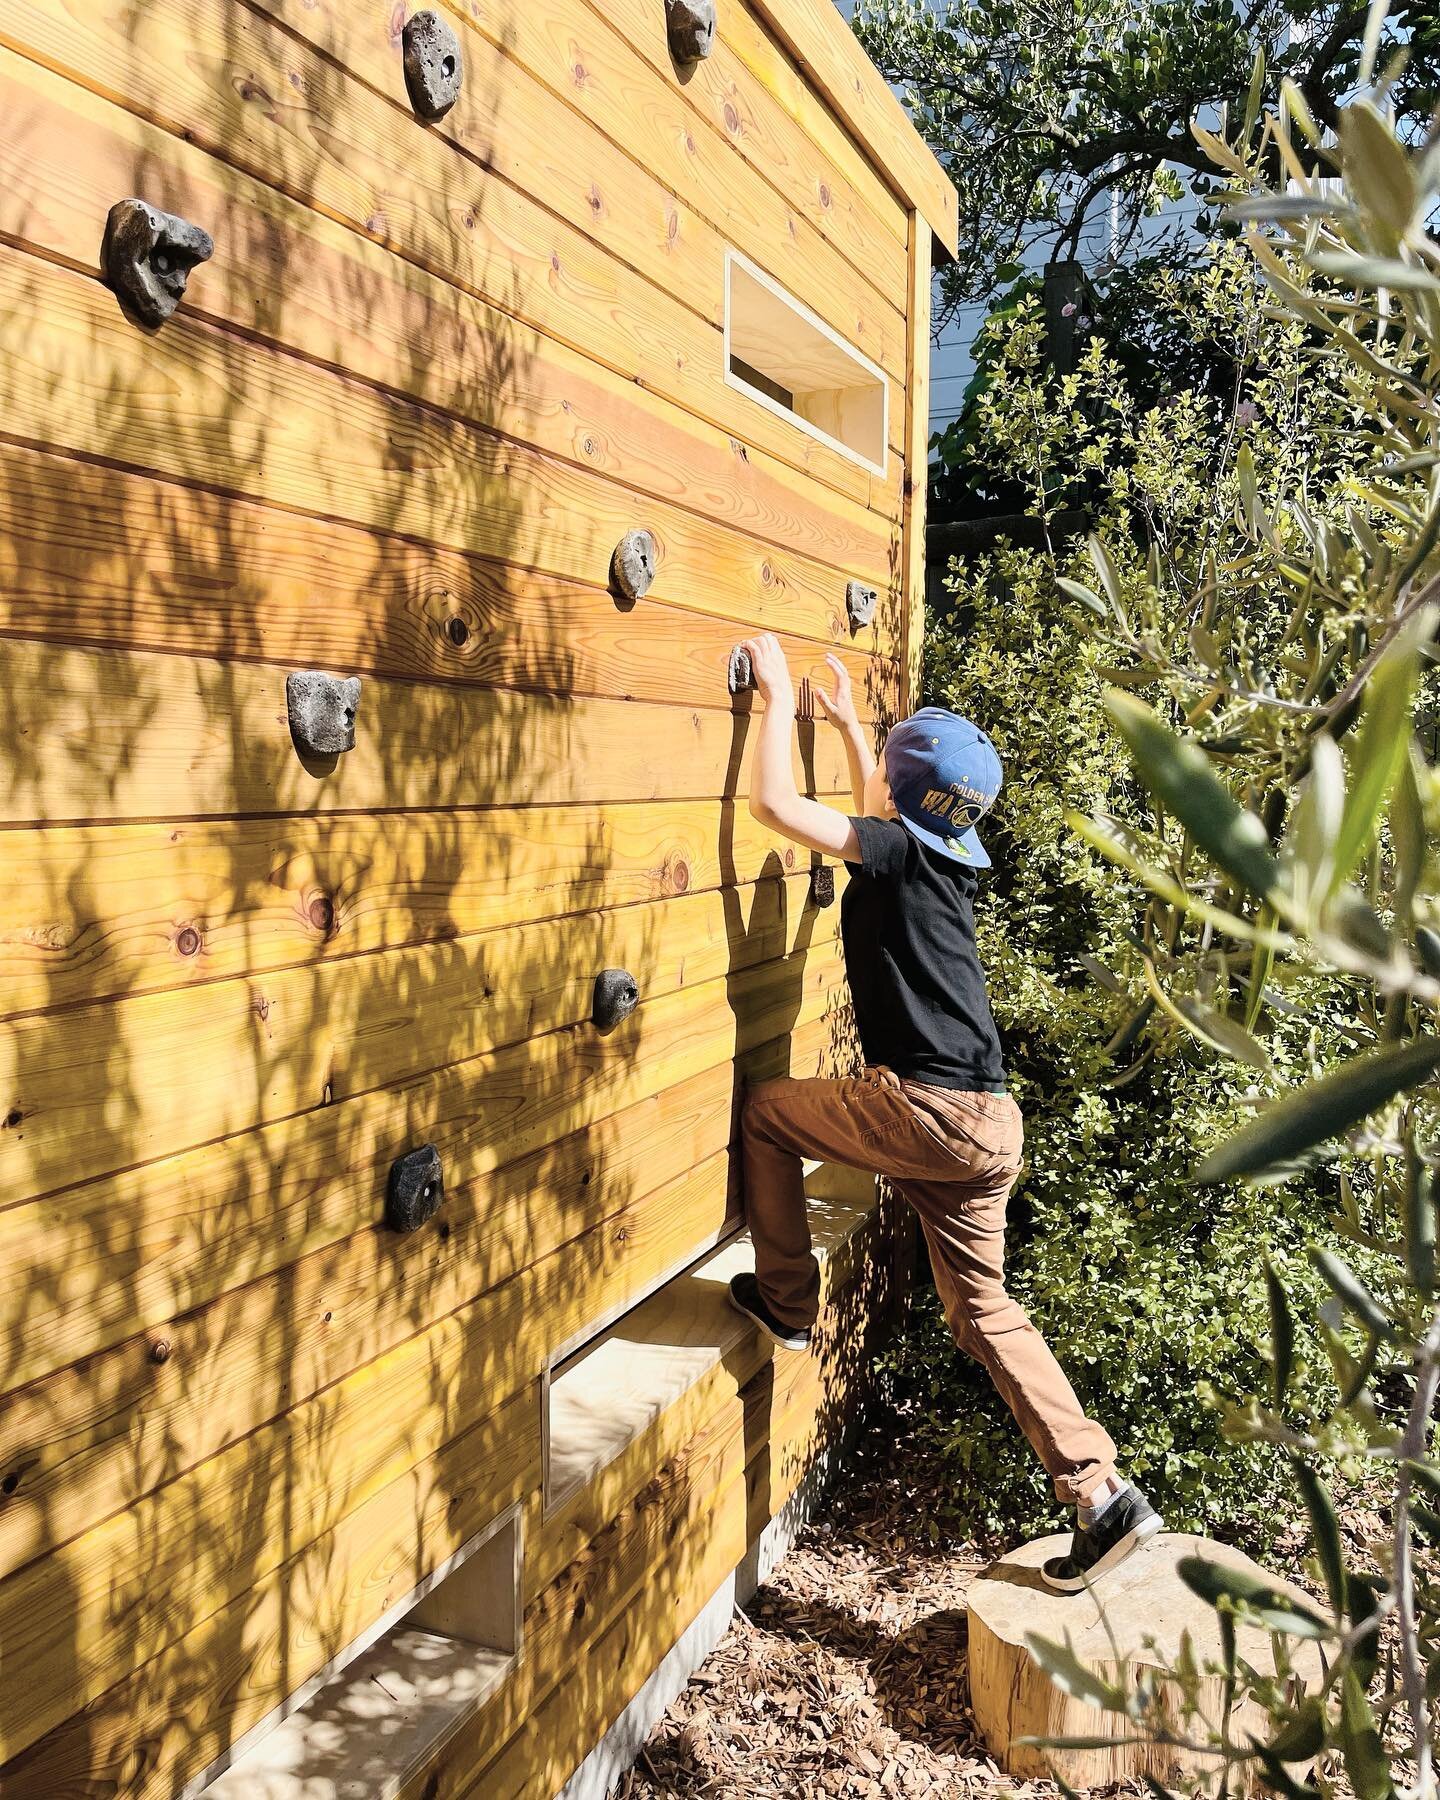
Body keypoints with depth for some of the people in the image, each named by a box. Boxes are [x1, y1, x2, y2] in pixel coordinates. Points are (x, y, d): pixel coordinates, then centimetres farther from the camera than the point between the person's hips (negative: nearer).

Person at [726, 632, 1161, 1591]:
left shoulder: (899, 854, -8)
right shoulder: (942, 852, 16)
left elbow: (775, 803, -11)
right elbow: (880, 815, 38)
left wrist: (780, 700, 2)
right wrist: (846, 721, 43)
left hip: (926, 1109, -9)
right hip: (989, 1121, 9)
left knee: (765, 1110, 13)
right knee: (984, 1307, 15)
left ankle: (786, 1301, 20)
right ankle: (1102, 1493, 14)